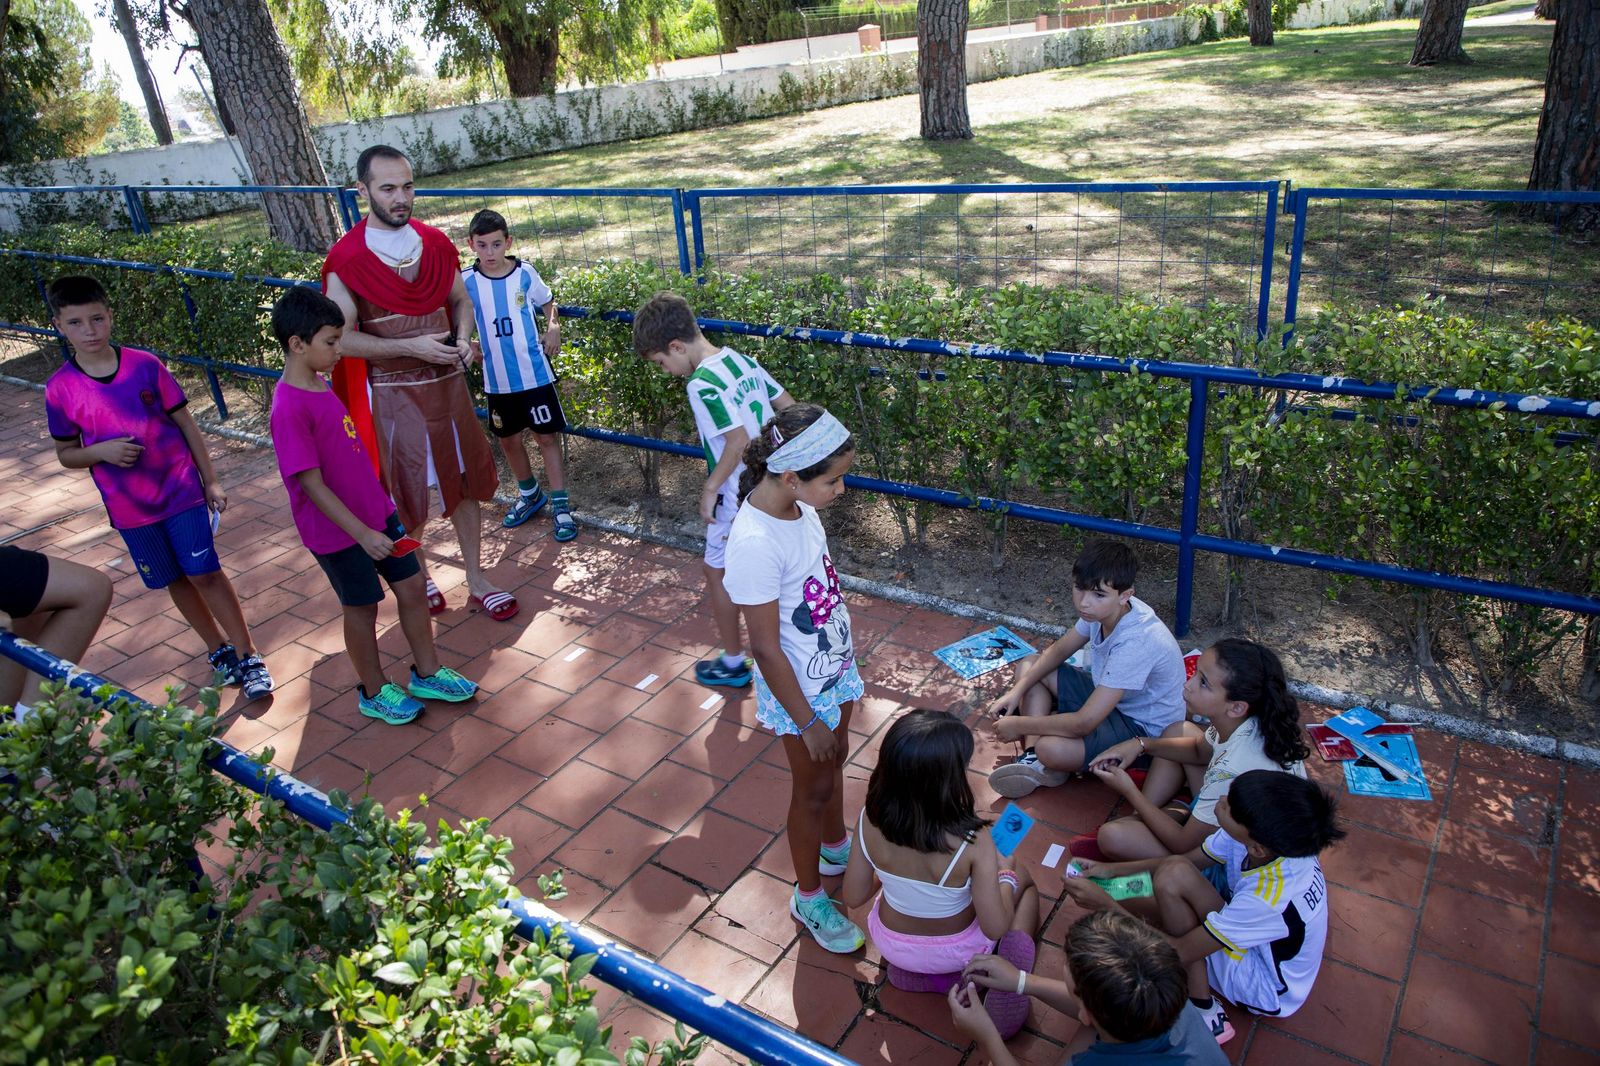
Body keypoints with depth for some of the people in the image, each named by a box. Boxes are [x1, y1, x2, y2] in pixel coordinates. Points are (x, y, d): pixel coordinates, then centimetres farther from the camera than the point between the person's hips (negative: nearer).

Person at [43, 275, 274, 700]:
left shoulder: (146, 365, -7)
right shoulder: (60, 389, -5)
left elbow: (185, 423, 0)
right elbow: (66, 454, 4)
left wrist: (210, 480, 0)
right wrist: (101, 451, -18)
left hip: (182, 490, -2)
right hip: (130, 508, 2)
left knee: (207, 573, -2)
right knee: (176, 580, 13)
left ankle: (248, 658, 6)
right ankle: (219, 649, 30)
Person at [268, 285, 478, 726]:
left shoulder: (320, 385, 4)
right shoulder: (289, 408, -24)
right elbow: (312, 486, -24)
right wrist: (362, 533, -24)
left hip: (377, 510, 8)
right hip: (339, 530, -8)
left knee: (412, 587, 13)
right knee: (362, 607, 9)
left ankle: (426, 673, 30)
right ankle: (374, 692, 30)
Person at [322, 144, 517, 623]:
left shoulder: (435, 242, 2)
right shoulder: (346, 258, -12)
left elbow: (460, 300, 13)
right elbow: (342, 337, -14)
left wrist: (463, 338, -8)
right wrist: (412, 347, -23)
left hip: (448, 383, 4)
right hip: (392, 394, -4)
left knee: (465, 479, 11)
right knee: (405, 491, 8)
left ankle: (476, 579, 24)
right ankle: (417, 575, 31)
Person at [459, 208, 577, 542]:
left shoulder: (525, 273, -7)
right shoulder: (467, 281, -6)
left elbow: (549, 302, 11)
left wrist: (553, 327, -6)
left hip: (534, 373, -2)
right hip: (497, 378, 3)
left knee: (547, 436, 2)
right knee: (508, 439, 16)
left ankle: (561, 504, 12)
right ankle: (529, 493, 38)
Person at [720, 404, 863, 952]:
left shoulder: (798, 506, -10)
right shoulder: (755, 544, -35)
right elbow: (766, 648, -26)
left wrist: (845, 662, 17)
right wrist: (807, 721, -17)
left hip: (835, 666, 7)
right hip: (800, 687, -7)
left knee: (835, 760, 27)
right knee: (813, 788, 13)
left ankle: (835, 848, 54)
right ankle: (808, 897, 37)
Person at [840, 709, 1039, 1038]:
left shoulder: (869, 821, -27)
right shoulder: (973, 841, -36)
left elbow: (853, 897, -12)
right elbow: (995, 928, -25)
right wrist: (1004, 880, -6)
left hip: (892, 944, 3)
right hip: (956, 952, -3)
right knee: (1025, 880, 23)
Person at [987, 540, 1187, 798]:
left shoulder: (1135, 643, -36)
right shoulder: (1103, 609, -12)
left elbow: (1084, 723, -35)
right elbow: (1059, 650, 6)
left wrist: (1019, 725, -24)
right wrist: (1017, 691, -8)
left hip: (1145, 728, -9)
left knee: (1052, 748, -34)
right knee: (1028, 665, 3)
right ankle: (1033, 761, -8)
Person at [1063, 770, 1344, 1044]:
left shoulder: (1270, 898, -39)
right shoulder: (1275, 838, -20)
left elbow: (1181, 953, -28)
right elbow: (1190, 859, -3)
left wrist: (1106, 905, -25)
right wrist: (1112, 870, -10)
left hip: (1266, 989, -7)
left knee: (1173, 877, -26)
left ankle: (1201, 1008, -13)